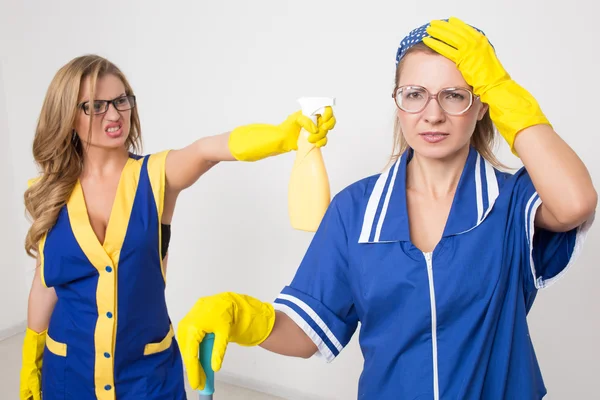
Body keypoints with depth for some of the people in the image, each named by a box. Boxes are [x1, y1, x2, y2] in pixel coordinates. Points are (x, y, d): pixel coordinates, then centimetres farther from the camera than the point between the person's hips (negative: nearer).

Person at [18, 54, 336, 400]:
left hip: (148, 372, -2)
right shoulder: (51, 192, -4)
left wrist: (284, 135, -53)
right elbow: (45, 285, 5)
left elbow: (209, 149, -34)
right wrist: (30, 367, 13)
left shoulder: (158, 175, -12)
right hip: (68, 371, 2)